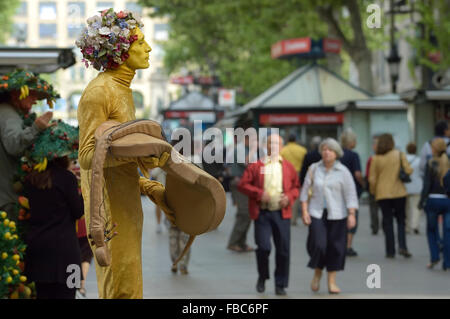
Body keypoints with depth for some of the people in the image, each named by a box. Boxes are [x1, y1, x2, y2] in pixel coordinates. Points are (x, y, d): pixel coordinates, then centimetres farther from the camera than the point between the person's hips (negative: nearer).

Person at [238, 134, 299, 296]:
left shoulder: (288, 167, 10)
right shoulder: (256, 166, 4)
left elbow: (297, 186, 15)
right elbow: (242, 184, 1)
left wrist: (289, 197, -5)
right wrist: (259, 193, -12)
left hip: (282, 214, 2)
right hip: (262, 213, -2)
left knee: (283, 250, 2)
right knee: (263, 247, -9)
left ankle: (280, 284, 14)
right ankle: (262, 277, 18)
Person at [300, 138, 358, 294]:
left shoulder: (343, 171, 0)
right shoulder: (314, 169, 4)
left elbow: (350, 194, -1)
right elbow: (305, 190, 8)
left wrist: (352, 214, -8)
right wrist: (305, 211, 0)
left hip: (337, 215, 0)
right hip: (316, 213, 0)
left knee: (335, 248, 1)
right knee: (318, 245, -12)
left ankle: (332, 282, 15)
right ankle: (317, 273, 16)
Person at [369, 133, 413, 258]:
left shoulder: (375, 159, -3)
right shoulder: (399, 154, -4)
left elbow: (372, 179, -4)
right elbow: (408, 171, -10)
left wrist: (373, 192, 12)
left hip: (383, 194, 0)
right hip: (399, 192, 0)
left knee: (387, 221, 6)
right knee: (401, 220, 12)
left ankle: (390, 251, 6)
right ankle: (402, 246, -5)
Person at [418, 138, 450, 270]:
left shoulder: (431, 163, -6)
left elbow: (427, 184, -9)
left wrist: (422, 201, -3)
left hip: (433, 199, -2)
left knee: (431, 230, 15)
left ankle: (434, 257, 4)